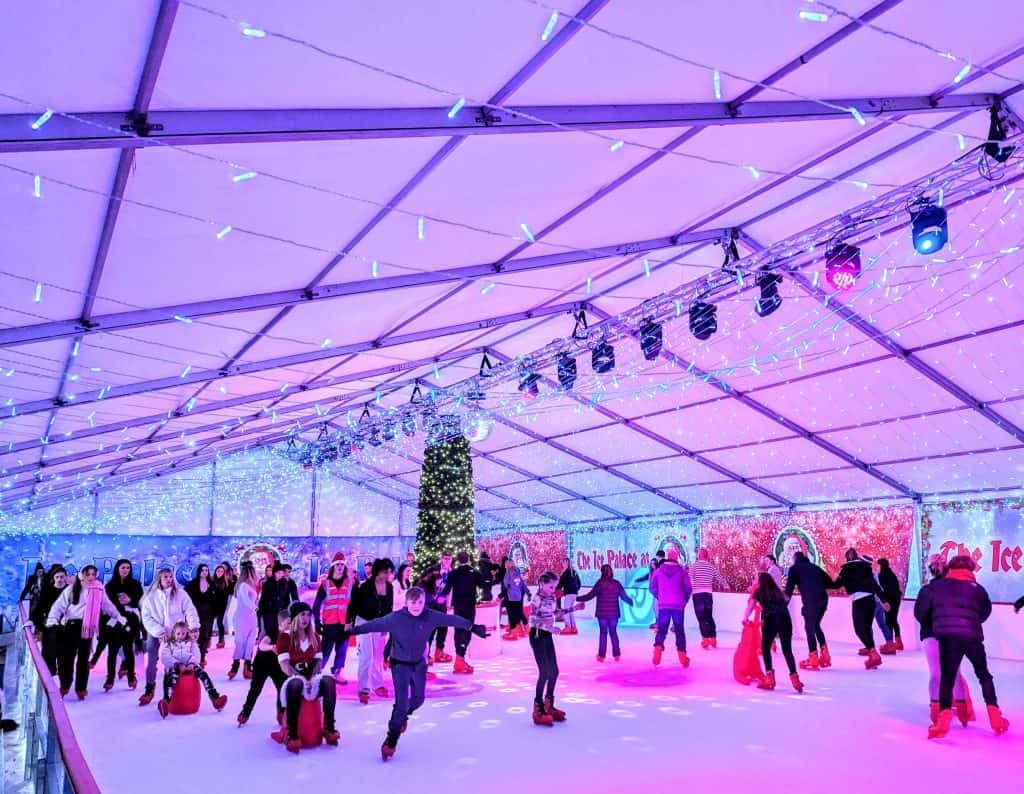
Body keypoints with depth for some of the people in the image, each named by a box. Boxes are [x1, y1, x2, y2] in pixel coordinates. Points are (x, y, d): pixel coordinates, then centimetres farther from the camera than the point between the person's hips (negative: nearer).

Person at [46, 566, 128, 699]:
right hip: (70, 625, -1)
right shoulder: (71, 589, 2)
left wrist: (120, 619, 20)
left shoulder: (99, 591, 5)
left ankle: (81, 688, 16)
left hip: (87, 627, 1)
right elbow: (59, 605, -4)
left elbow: (108, 606, 16)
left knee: (83, 658, 6)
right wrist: (52, 619, -19)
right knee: (66, 656, 0)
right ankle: (65, 685, 18)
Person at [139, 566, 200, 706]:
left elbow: (190, 611, -12)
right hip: (155, 635, 0)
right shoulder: (150, 596, -5)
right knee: (151, 662, 1)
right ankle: (149, 690, 16)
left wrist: (194, 628, -26)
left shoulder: (180, 594, -6)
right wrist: (159, 631, -20)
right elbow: (146, 618, -9)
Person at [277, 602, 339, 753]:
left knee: (329, 681, -31)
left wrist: (312, 678, -13)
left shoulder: (314, 636, 14)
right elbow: (284, 664, -9)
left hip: (312, 679, 4)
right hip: (294, 677, -4)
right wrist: (301, 678, -23)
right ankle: (292, 735, -42)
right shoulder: (285, 637, 1)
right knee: (296, 684, -41)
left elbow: (319, 660, 7)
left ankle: (329, 728, -29)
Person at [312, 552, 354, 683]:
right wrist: (317, 622, -2)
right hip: (329, 622, -2)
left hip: (344, 622, 2)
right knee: (326, 649, -2)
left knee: (342, 649, 4)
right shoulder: (325, 583, 1)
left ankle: (337, 673, 13)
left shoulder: (350, 582, 5)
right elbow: (317, 604, 3)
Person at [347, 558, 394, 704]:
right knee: (366, 656, -6)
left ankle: (378, 685, 27)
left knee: (378, 656, 13)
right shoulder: (366, 586, -16)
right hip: (364, 622, -5)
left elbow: (389, 607, 8)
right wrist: (349, 621, -11)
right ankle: (363, 689, 0)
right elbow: (354, 604, -11)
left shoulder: (389, 587, -2)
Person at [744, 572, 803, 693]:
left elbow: (751, 606, 20)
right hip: (785, 619, 3)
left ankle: (769, 678, 6)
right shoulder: (777, 591, 26)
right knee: (787, 650, 12)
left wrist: (745, 618, 35)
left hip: (770, 620, -3)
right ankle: (794, 677, 3)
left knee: (765, 648, 13)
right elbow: (783, 605, 24)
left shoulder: (758, 592, 17)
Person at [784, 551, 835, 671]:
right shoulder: (814, 567, 27)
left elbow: (790, 586, 1)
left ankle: (813, 659, 3)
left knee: (809, 628, 3)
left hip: (810, 600, -5)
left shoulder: (794, 568, 13)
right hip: (823, 598, 6)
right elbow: (830, 583, 22)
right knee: (816, 626, 21)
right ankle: (825, 656, 20)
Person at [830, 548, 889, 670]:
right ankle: (872, 654, 10)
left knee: (860, 628, -4)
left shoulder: (847, 569, 3)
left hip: (859, 601, -5)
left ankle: (873, 652, -19)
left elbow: (837, 585, 5)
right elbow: (875, 585, 12)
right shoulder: (865, 567, 15)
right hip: (870, 599, 5)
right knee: (867, 627, 13)